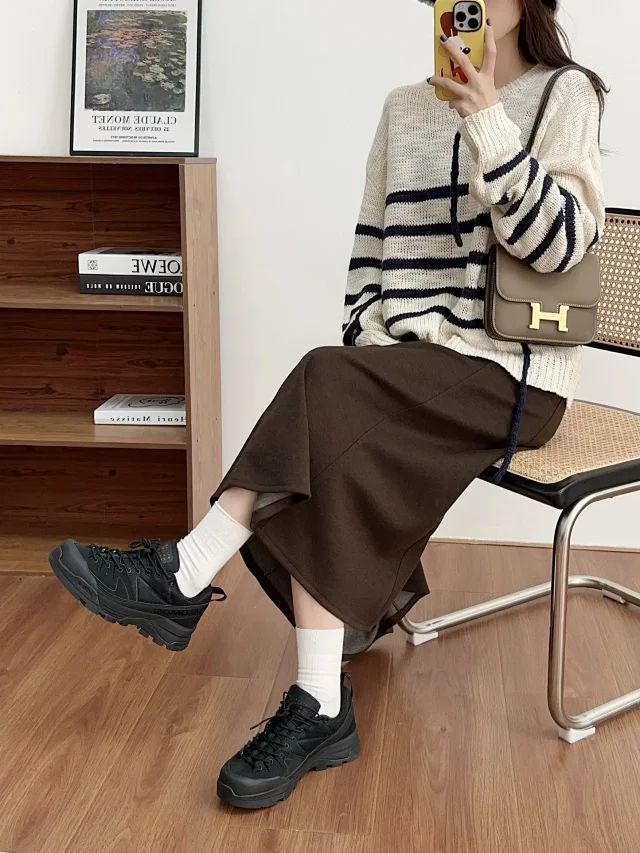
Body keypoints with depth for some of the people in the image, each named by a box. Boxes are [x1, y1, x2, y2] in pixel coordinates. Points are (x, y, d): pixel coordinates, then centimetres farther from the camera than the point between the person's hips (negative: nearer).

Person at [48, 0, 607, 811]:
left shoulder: (567, 95, 1)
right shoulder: (404, 107, 15)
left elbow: (560, 242, -13)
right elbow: (372, 243, 13)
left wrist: (486, 119, -21)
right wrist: (364, 352, -1)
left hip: (512, 372, -5)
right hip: (409, 369, 5)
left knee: (326, 389, -29)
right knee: (333, 456, -22)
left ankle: (184, 578, -22)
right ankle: (321, 709, -13)